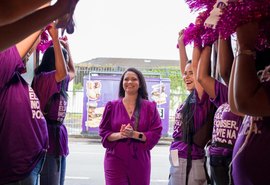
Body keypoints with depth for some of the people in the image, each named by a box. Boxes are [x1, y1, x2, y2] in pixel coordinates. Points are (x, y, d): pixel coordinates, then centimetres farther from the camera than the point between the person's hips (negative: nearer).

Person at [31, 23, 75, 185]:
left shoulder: (57, 81, 14)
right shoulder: (44, 78, -12)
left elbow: (73, 72, 34)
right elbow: (63, 72, -33)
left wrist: (67, 47, 31)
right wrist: (55, 39, -31)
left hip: (58, 136, 10)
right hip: (48, 137, -10)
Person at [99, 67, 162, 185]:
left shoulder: (150, 107, 3)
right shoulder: (112, 106, 5)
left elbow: (156, 134, -3)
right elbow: (103, 132, 3)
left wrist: (134, 134, -18)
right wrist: (120, 135, -17)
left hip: (140, 161, 1)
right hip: (116, 161, 0)